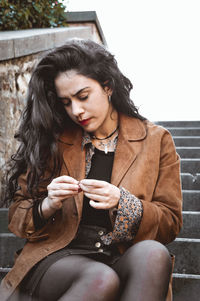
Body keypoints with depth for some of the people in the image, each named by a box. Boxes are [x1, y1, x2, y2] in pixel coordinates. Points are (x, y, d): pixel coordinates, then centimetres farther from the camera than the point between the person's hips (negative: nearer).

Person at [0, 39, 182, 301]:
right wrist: (48, 205, -12)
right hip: (59, 258, 0)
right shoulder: (53, 142, 11)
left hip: (127, 261, 1)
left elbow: (171, 223, 6)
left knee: (153, 253, -34)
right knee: (102, 279, -35)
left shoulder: (156, 140, 10)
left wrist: (121, 201, -12)